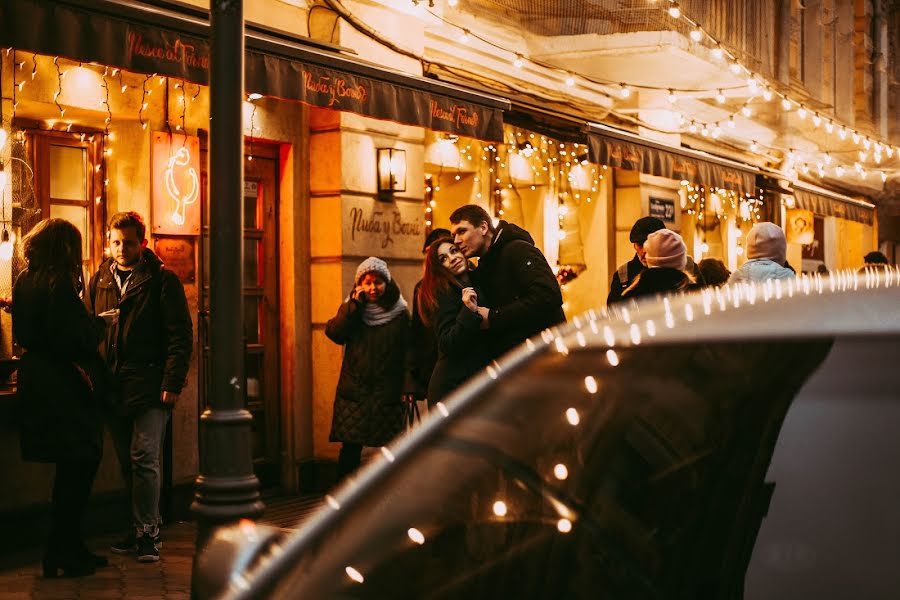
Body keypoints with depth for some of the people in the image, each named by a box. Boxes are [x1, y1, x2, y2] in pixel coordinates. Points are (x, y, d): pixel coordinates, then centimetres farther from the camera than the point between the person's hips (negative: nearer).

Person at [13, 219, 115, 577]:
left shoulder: (25, 282, 9)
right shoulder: (59, 283, -17)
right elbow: (78, 338, -21)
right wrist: (103, 321, -2)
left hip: (38, 382, 9)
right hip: (64, 385, -9)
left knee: (74, 468, 16)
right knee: (76, 468, 0)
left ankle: (71, 548, 23)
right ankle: (59, 554, 5)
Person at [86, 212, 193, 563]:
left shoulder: (163, 280, -2)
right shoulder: (99, 281, 14)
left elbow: (180, 335, -5)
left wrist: (172, 383, -13)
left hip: (150, 384, -5)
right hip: (112, 386, 5)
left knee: (144, 458, -9)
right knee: (128, 462, 10)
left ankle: (147, 531, -2)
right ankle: (141, 528, 20)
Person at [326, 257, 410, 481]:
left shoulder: (399, 312, 5)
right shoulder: (351, 309, 8)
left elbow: (409, 350, 3)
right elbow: (335, 334, -8)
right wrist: (354, 304, -11)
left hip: (388, 391, 0)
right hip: (354, 390, 0)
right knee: (350, 448, -3)